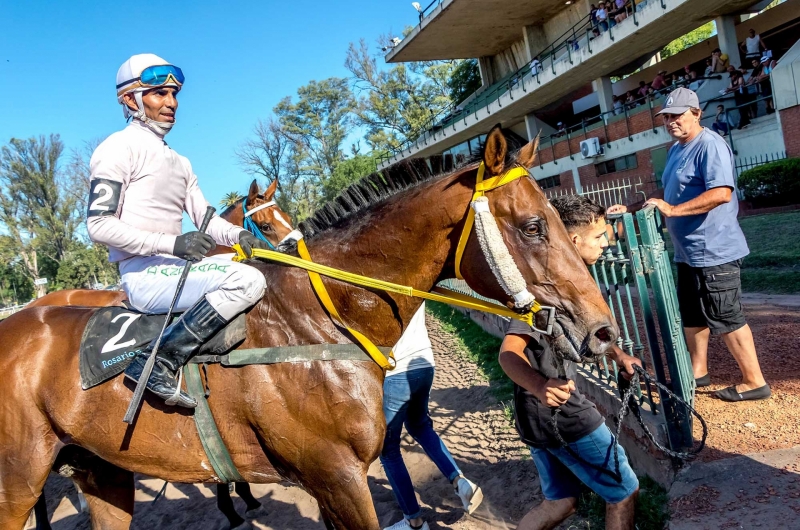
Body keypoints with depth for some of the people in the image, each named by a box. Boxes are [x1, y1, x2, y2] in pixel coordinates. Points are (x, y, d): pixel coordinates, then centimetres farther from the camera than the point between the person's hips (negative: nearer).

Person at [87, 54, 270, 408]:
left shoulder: (179, 162, 21)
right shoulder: (120, 147, -4)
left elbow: (206, 218, 13)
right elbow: (99, 225, -13)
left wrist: (238, 235, -9)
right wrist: (171, 243, -23)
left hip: (174, 269, 9)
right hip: (144, 275, -9)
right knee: (247, 281, -27)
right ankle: (159, 362, -22)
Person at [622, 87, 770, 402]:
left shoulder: (710, 145, -16)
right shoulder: (676, 150, 14)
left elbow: (721, 193, -29)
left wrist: (672, 210, -29)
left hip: (714, 251, -10)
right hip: (688, 252, 10)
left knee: (726, 319, -2)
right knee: (691, 316, 18)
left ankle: (754, 382, 12)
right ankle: (698, 371, 33)